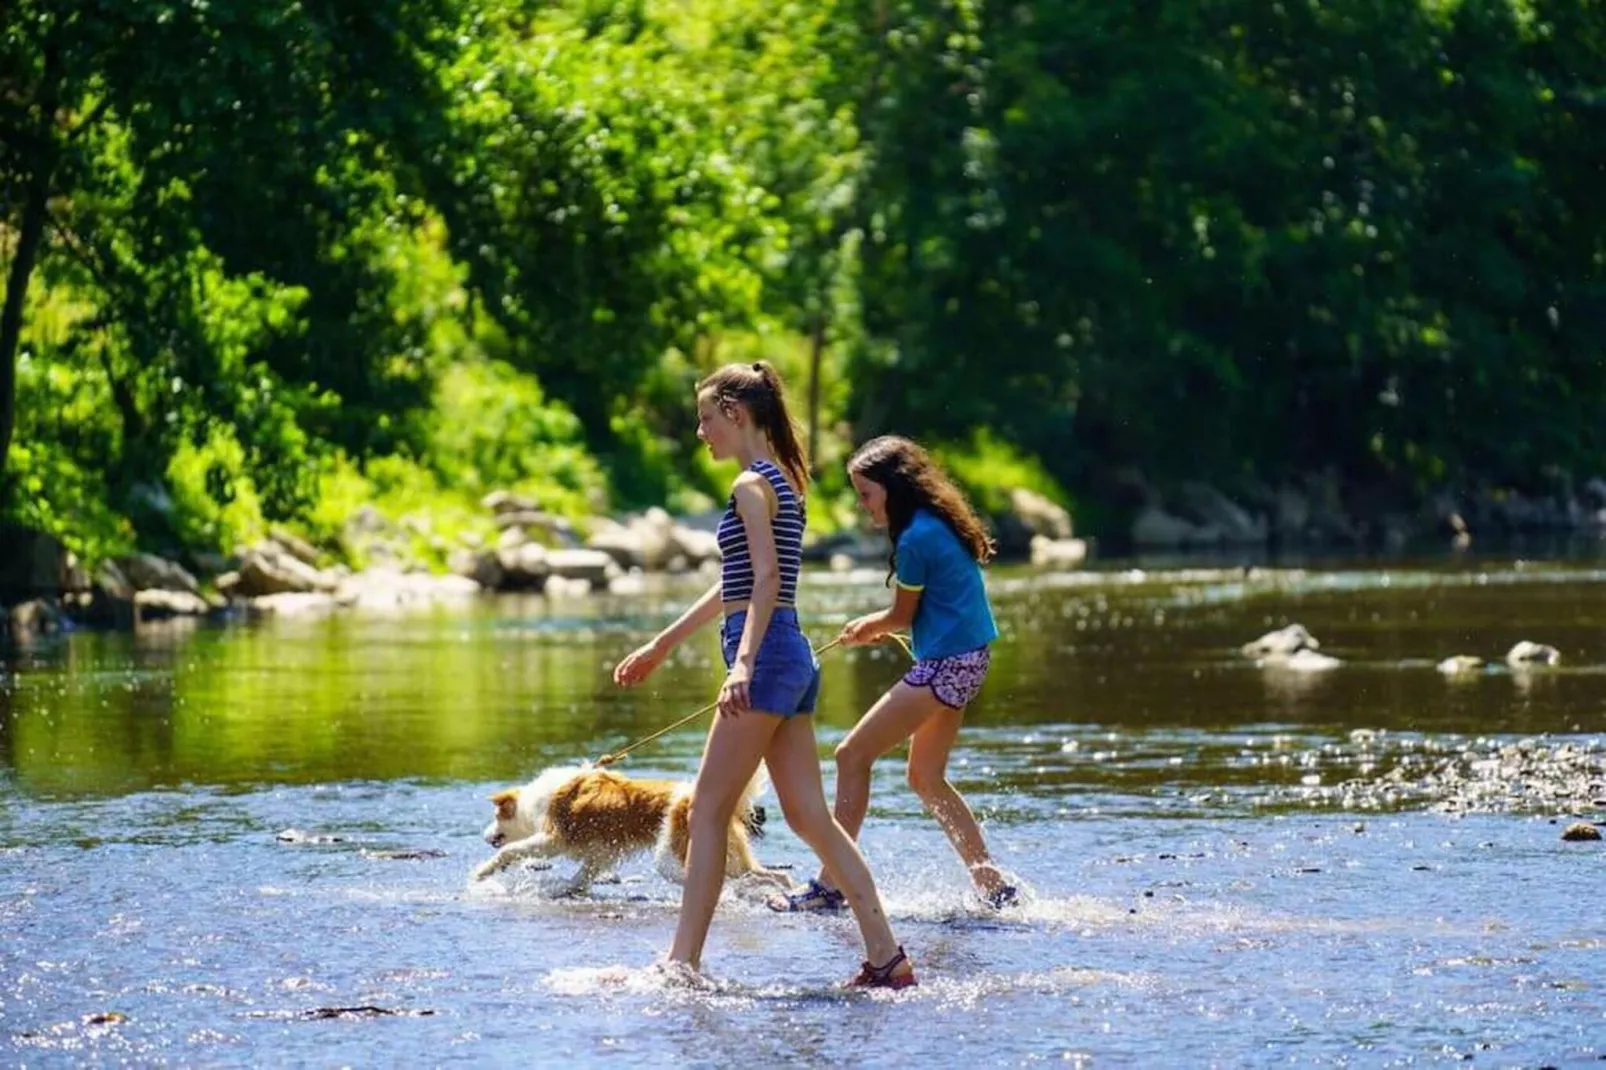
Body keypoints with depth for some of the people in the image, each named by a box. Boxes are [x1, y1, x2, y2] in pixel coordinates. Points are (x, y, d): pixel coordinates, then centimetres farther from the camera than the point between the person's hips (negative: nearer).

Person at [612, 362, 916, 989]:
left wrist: (744, 662, -32)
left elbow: (767, 578, -21)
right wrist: (662, 645, 34)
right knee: (809, 816, 6)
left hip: (767, 655, -10)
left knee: (708, 810, -6)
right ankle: (886, 958, 1)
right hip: (791, 658, 10)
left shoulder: (752, 485, -9)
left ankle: (684, 963, -7)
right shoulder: (782, 482, 20)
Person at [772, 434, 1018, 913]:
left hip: (945, 666, -10)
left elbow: (902, 615, -6)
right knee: (927, 779, 17)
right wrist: (877, 628, 13)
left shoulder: (916, 538, -17)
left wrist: (865, 628, 13)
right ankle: (994, 887, 15)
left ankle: (830, 885, -6)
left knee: (852, 756, -6)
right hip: (966, 660, 10)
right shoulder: (941, 523, 12)